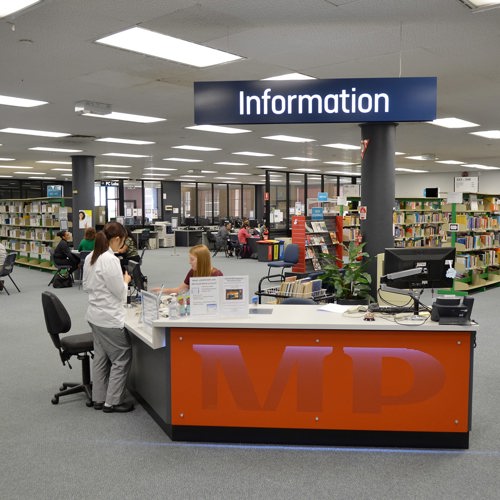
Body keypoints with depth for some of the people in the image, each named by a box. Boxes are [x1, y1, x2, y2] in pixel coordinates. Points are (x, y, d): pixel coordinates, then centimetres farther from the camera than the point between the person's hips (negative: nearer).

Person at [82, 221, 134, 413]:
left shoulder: (90, 258, 5)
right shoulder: (110, 260, -23)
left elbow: (86, 286, 15)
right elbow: (120, 292, -18)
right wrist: (125, 281, 0)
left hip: (95, 316, 9)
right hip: (110, 318, -9)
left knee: (101, 357, 17)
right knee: (122, 359, 4)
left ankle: (99, 398, 26)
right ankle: (112, 402, 11)